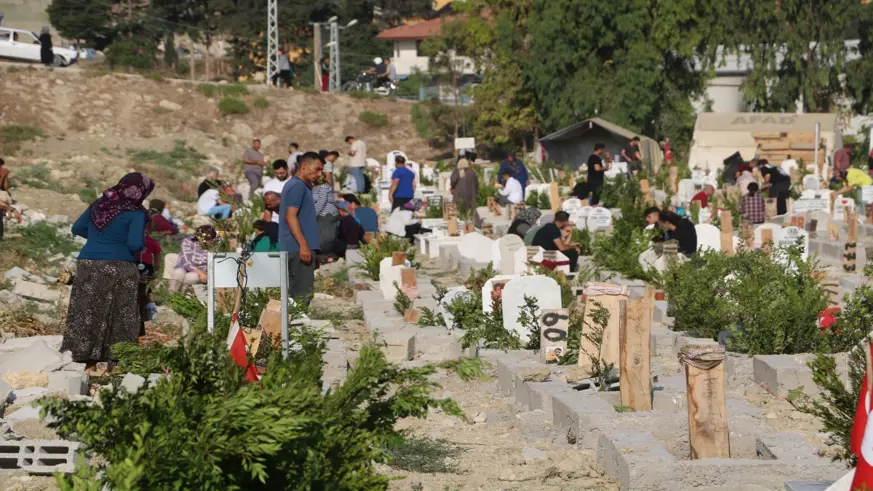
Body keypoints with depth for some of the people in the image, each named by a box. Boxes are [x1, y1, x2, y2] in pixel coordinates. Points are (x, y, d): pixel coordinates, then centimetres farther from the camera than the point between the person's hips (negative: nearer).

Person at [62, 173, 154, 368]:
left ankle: (82, 355, 10)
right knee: (119, 315, 1)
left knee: (86, 313, 7)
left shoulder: (99, 204, 11)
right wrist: (143, 242, 6)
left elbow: (77, 228, 17)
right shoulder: (136, 213, -7)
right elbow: (135, 244, -15)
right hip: (118, 268, -5)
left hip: (88, 264, 5)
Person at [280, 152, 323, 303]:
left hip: (294, 248, 11)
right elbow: (290, 216, -20)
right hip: (299, 248, -11)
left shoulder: (298, 185, 20)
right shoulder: (298, 186, -12)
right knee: (304, 292, -12)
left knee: (295, 290, 11)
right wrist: (303, 245, -25)